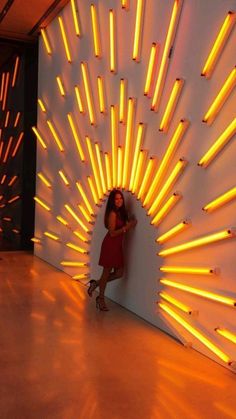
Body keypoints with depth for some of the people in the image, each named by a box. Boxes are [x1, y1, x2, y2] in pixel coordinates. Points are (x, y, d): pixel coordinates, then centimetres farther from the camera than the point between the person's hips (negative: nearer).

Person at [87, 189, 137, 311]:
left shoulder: (120, 212, 9)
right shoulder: (112, 213, -16)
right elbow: (112, 233, -18)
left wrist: (130, 224, 1)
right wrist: (127, 227, -21)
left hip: (117, 246, 8)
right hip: (110, 245, -8)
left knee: (119, 273, 10)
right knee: (107, 272, 4)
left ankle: (96, 283, 26)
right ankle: (101, 299, 19)